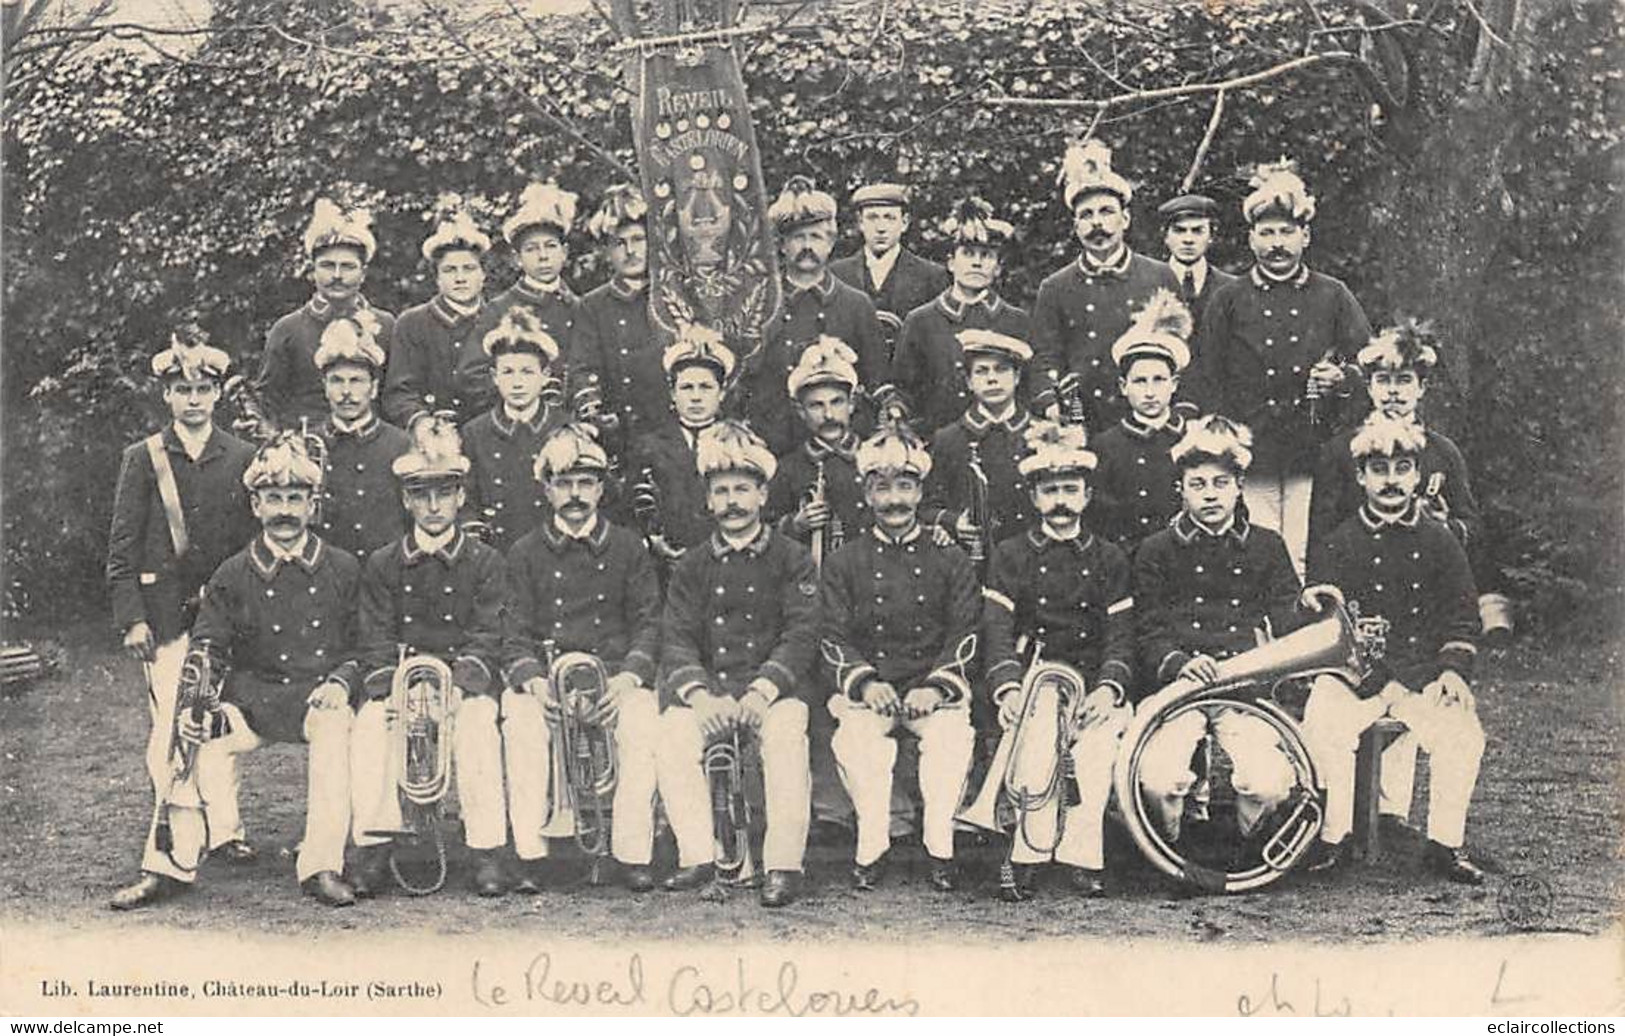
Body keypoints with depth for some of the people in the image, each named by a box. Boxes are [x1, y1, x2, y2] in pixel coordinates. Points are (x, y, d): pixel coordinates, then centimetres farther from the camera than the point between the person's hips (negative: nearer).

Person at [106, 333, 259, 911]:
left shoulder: (241, 459, 9)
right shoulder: (142, 459, 4)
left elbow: (255, 539, 11)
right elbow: (122, 547, 2)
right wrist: (131, 618, -6)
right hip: (165, 614, -2)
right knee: (169, 730, -7)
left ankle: (221, 831, 25)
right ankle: (167, 859, -6)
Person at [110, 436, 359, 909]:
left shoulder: (343, 569, 7)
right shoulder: (233, 575, 8)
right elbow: (207, 646, 5)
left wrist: (339, 682, -10)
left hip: (317, 696, -1)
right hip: (253, 694, 2)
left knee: (335, 728, -35)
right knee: (202, 738, -28)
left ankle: (322, 867, -29)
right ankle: (171, 866, -17)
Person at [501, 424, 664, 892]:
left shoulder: (628, 547, 14)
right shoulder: (525, 552, 14)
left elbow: (648, 622, 7)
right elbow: (515, 632, 6)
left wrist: (626, 679, -12)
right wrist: (534, 681, -15)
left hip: (616, 672, 0)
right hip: (544, 673, 0)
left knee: (642, 724, -32)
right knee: (520, 723, -32)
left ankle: (633, 853, -25)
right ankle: (532, 853, -27)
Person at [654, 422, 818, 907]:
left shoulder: (792, 558, 8)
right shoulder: (693, 566, 15)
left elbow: (801, 636, -3)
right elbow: (676, 638, 5)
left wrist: (760, 693, -18)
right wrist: (698, 694, -16)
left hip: (775, 687, -2)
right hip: (707, 687, 2)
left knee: (785, 739, -34)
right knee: (671, 737, -28)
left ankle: (784, 864, -30)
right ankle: (697, 856, -21)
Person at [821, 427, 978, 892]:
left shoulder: (950, 560, 12)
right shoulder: (844, 562, 13)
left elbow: (964, 636, 4)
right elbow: (835, 638, 5)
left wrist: (936, 687, -14)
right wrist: (865, 682, -15)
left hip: (935, 686, 0)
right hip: (869, 689, 0)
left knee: (953, 735, -32)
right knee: (855, 739, -32)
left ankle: (940, 847, -21)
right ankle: (871, 846, -21)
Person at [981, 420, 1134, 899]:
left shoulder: (1109, 559, 17)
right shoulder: (1010, 555, 14)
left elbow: (1120, 636, 8)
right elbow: (998, 631, 2)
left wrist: (1109, 687, -13)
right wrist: (1008, 687, -17)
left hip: (1094, 683, 1)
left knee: (1101, 733, -30)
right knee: (1038, 730, -32)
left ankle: (1030, 855, -29)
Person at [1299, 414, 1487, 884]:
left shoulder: (1439, 542, 12)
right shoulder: (1342, 542, 8)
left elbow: (1462, 619, 12)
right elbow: (1315, 619, 4)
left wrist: (1453, 668, -4)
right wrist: (1317, 599, -20)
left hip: (1422, 669, 1)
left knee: (1464, 733, -24)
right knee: (1322, 726, -29)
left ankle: (1445, 843, -5)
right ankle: (1333, 836, -10)